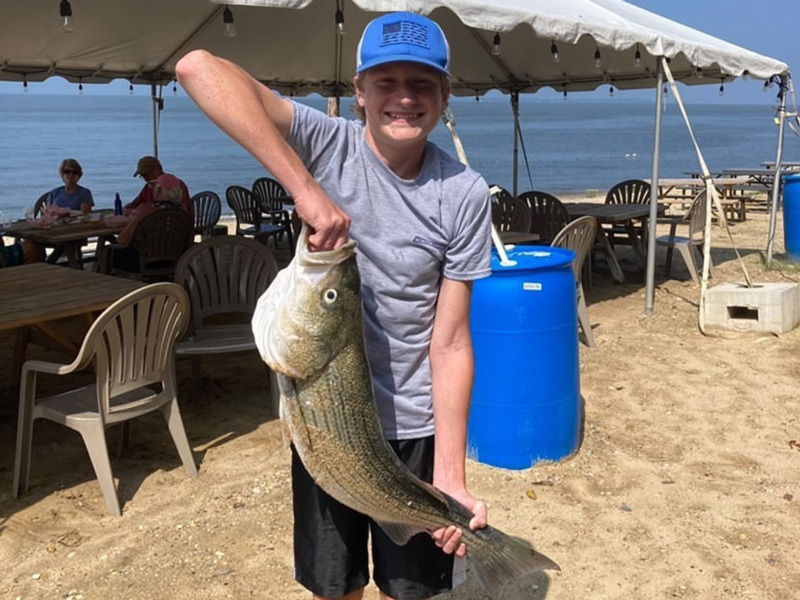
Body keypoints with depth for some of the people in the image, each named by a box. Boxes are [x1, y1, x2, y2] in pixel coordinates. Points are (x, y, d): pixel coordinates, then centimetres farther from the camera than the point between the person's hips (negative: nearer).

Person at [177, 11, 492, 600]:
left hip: (417, 426, 0)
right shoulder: (327, 143, -13)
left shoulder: (465, 193, -11)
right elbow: (198, 66, -28)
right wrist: (306, 187, -36)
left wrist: (451, 478, -18)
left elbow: (451, 342, -12)